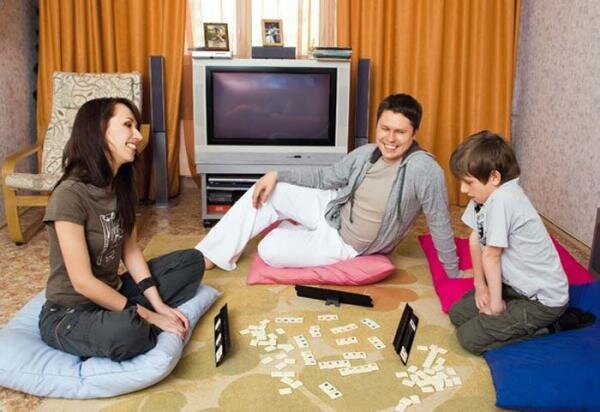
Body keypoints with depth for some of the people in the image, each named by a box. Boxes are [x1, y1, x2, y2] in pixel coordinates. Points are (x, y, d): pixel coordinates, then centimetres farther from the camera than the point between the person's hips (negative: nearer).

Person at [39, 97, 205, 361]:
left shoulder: (121, 184, -1)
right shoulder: (69, 195, -25)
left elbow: (130, 249, 3)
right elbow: (83, 282, -25)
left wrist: (158, 305, -6)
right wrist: (146, 315, -20)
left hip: (112, 293, 8)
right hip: (69, 314, -8)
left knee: (192, 261, 7)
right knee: (126, 332, -40)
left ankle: (131, 320, -8)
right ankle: (134, 324, -5)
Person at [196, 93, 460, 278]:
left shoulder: (424, 170, -27)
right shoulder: (366, 154, -6)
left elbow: (440, 226, -20)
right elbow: (326, 177, 6)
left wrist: (454, 275, -11)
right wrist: (276, 175, -3)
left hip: (345, 243, -5)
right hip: (333, 210, 6)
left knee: (269, 251, -11)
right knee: (266, 193, -8)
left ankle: (296, 231, 26)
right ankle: (207, 255, 7)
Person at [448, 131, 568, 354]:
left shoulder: (501, 200, -30)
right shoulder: (487, 194, -3)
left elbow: (491, 256, -22)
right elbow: (475, 240, 3)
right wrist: (480, 285, 5)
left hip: (543, 299, -9)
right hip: (515, 284, 9)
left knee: (469, 337, -11)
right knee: (458, 313, 11)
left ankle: (548, 327, 0)